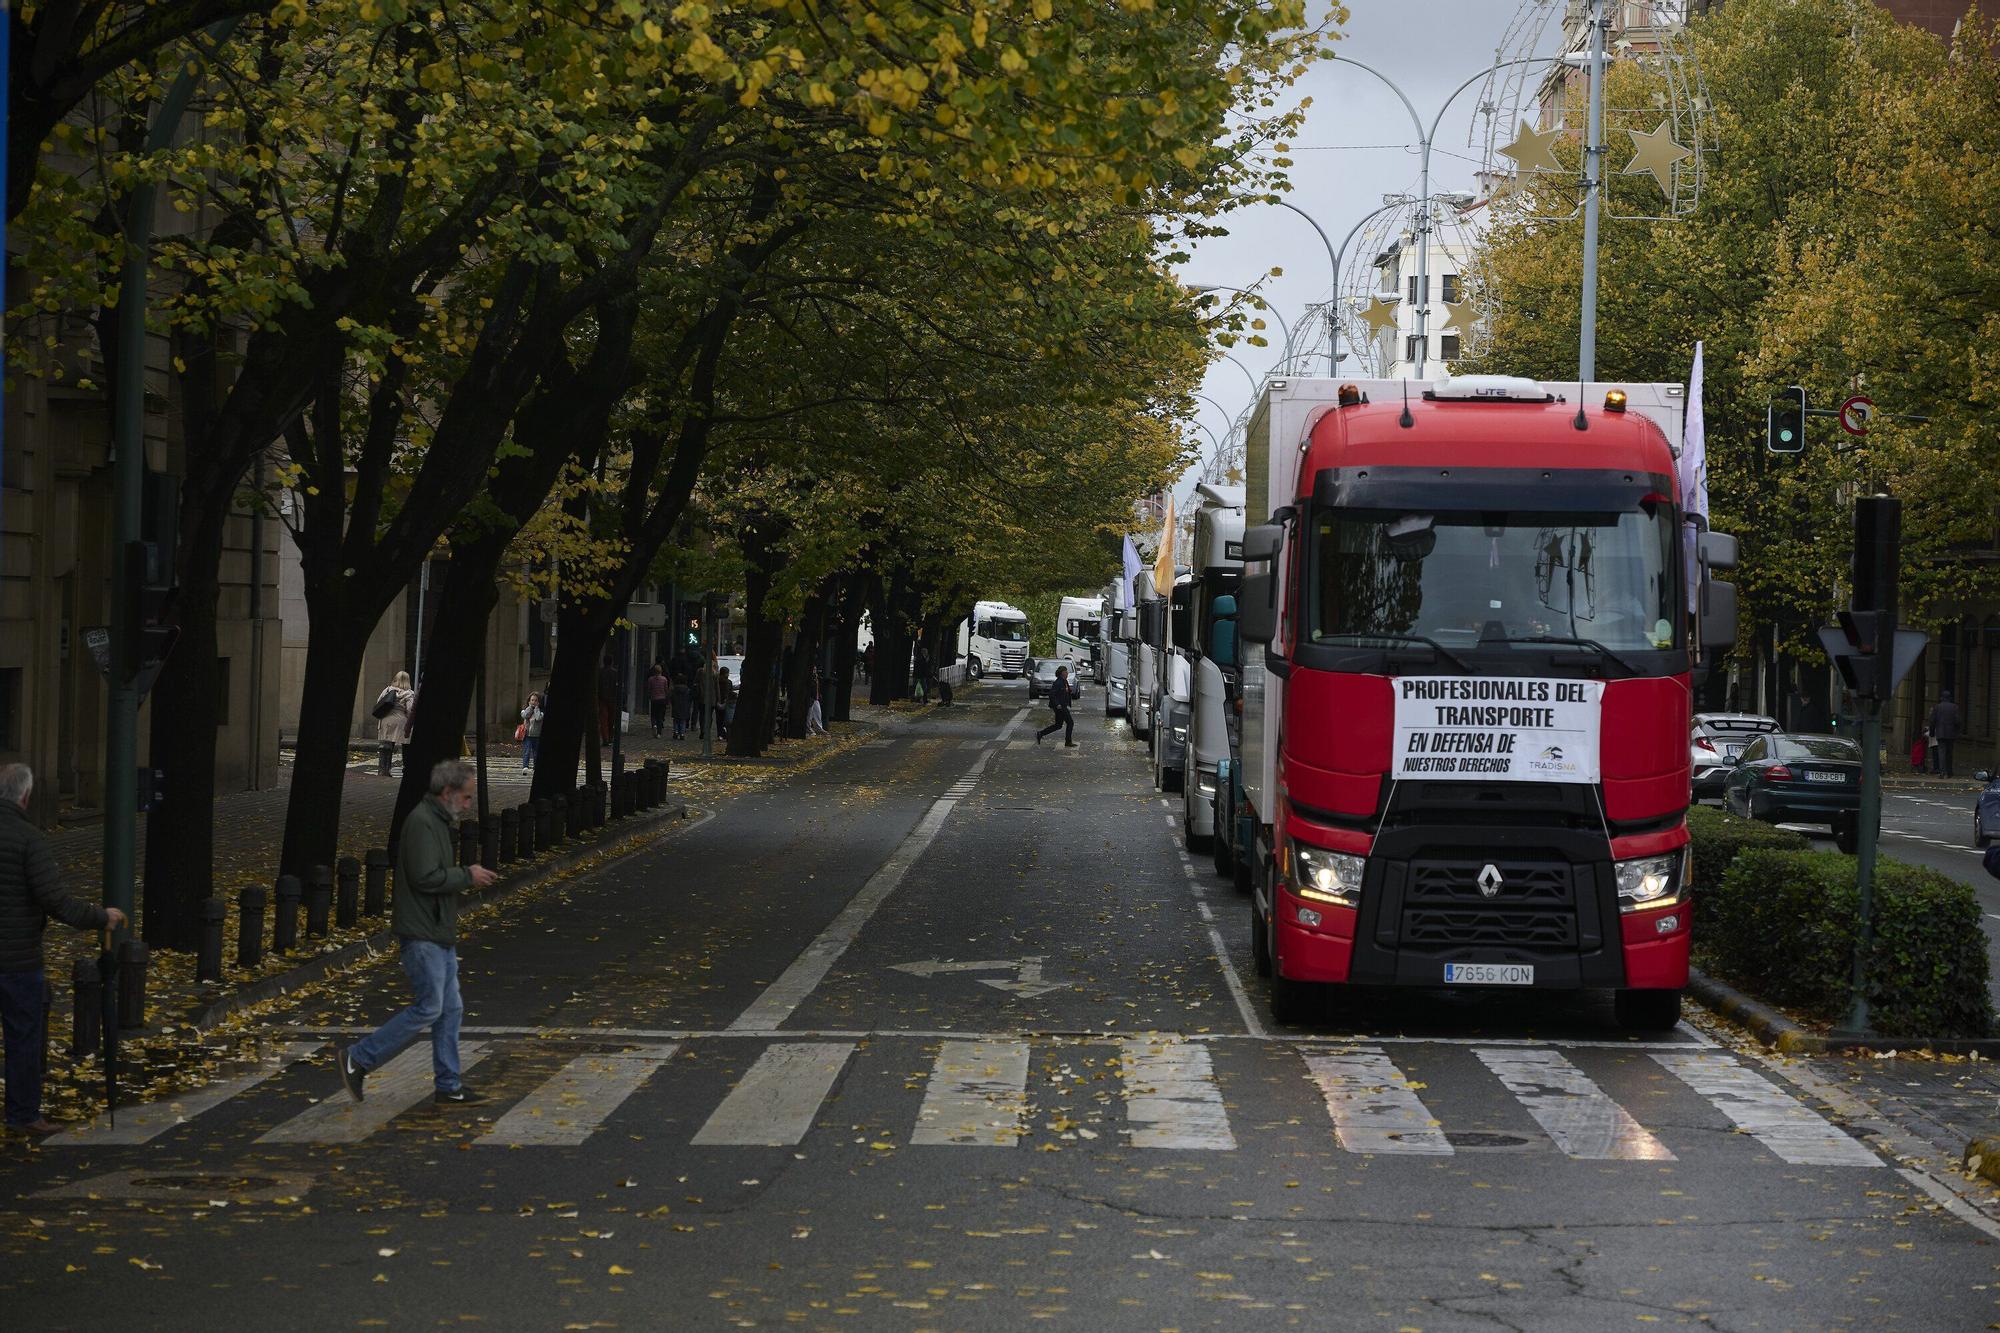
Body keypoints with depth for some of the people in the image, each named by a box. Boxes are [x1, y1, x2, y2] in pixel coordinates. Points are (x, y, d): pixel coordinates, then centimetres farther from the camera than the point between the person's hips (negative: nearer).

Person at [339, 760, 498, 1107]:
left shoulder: (439, 821, 17)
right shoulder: (422, 822, -16)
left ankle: (449, 1087, 14)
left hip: (440, 935, 11)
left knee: (450, 1008, 9)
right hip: (422, 935, -11)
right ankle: (358, 1059, 1)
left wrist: (467, 877, 10)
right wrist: (467, 876, -15)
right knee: (429, 1008, -8)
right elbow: (425, 877, -25)